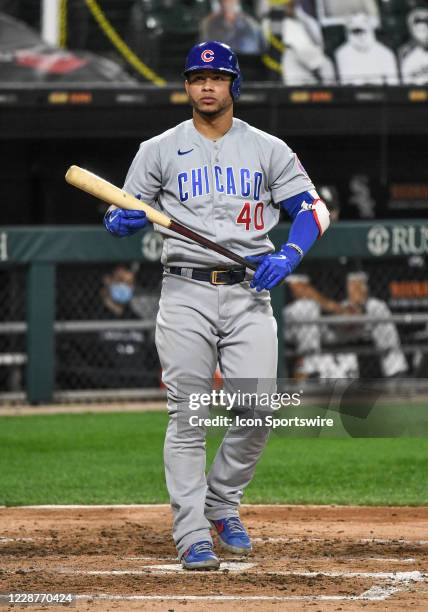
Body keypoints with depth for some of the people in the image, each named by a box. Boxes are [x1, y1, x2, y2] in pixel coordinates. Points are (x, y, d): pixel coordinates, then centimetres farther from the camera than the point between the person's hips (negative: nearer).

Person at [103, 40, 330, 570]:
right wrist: (123, 221, -16)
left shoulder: (268, 149, 9)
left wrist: (288, 255, -11)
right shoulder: (160, 150, 8)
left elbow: (312, 208, 8)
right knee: (188, 419, -6)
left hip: (249, 292, 1)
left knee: (258, 410, -7)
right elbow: (120, 216, 9)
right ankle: (192, 534, -4)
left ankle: (222, 504, 17)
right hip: (186, 295, -1)